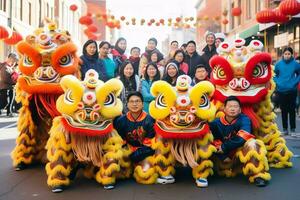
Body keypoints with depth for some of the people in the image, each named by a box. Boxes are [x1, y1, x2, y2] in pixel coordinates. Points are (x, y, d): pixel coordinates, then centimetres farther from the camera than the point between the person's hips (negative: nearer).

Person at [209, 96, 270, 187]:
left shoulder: (244, 119, -11)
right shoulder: (216, 123, -6)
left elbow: (242, 138, -25)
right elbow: (215, 143, -6)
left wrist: (224, 147, -18)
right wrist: (223, 158, -17)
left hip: (244, 151, -4)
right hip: (226, 156, 4)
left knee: (252, 144, -31)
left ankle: (259, 175, -28)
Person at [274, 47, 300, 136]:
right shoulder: (278, 64, -1)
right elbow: (275, 74, 10)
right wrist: (278, 82, -3)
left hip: (292, 90, -1)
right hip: (281, 90, 2)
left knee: (292, 110, 2)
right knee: (283, 110, 9)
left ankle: (293, 129, 12)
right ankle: (285, 129, 18)